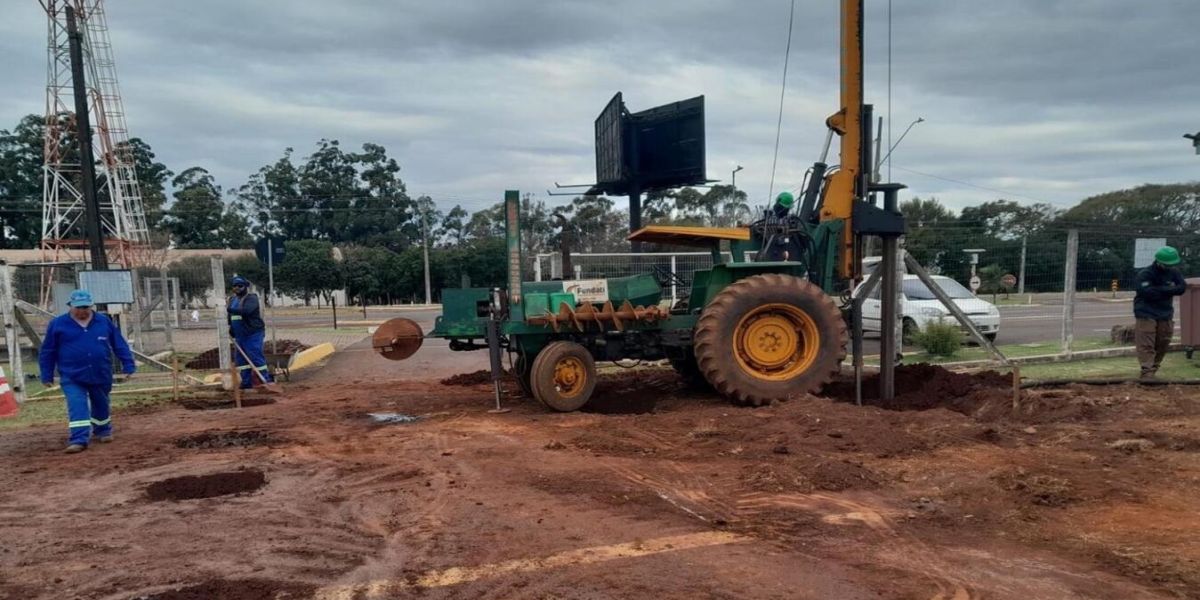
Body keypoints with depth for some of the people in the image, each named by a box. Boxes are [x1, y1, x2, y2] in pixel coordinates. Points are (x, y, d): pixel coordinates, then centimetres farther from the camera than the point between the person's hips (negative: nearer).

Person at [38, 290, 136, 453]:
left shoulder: (104, 322, 2)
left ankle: (103, 431, 36)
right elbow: (47, 352, 5)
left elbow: (120, 346, 6)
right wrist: (47, 375, 4)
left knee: (101, 405, 16)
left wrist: (128, 366, 3)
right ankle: (79, 440, -13)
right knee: (77, 407, -11)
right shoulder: (57, 324, -1)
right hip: (72, 377, -2)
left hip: (101, 375, 2)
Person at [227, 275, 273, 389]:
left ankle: (265, 379, -4)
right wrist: (230, 326, 11)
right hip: (239, 335, 9)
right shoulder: (232, 299, 15)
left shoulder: (251, 298, -12)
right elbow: (230, 315, 26)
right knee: (240, 358, 11)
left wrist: (231, 310, -38)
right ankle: (246, 382, 19)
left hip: (253, 334, -9)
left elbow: (246, 310, -31)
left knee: (256, 357, -11)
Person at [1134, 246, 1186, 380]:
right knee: (1146, 345, -10)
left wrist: (1160, 290, -16)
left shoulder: (1173, 273, 5)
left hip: (1165, 315, 6)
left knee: (1162, 344, 11)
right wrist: (1168, 290, -14)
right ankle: (1147, 372, -12)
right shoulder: (1144, 274, -12)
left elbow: (1182, 287, -5)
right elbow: (1147, 292, -24)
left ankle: (1154, 369, 24)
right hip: (1146, 314, -6)